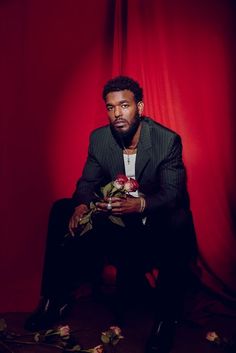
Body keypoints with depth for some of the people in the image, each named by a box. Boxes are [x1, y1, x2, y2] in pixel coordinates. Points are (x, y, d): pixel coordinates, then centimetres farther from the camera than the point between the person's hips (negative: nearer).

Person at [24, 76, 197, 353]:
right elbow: (88, 182, 0)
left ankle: (166, 318, -16)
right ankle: (56, 299, 0)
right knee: (62, 211, -13)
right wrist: (81, 205, -24)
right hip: (113, 213, 4)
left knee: (179, 222, -36)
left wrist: (140, 204, -39)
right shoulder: (98, 138, -5)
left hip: (155, 218, -3)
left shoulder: (169, 140, -15)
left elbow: (173, 193, -18)